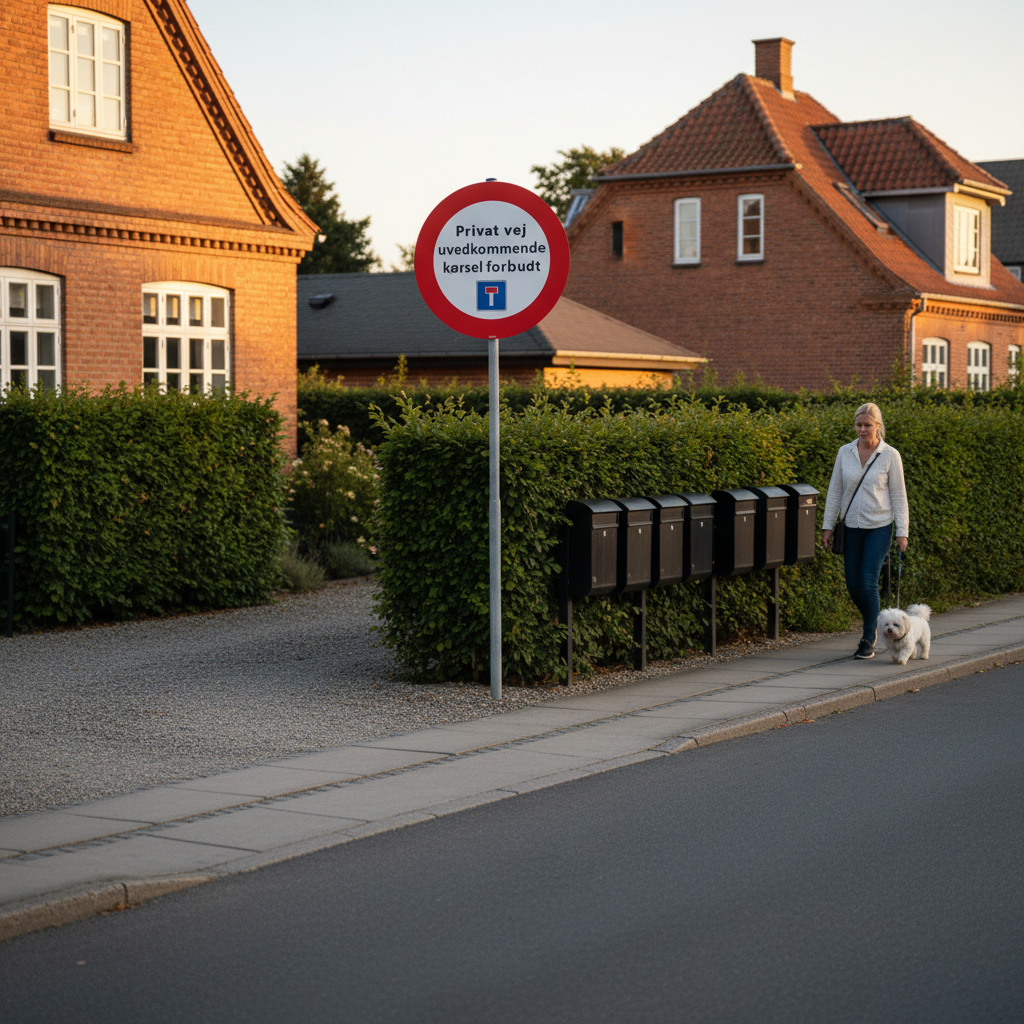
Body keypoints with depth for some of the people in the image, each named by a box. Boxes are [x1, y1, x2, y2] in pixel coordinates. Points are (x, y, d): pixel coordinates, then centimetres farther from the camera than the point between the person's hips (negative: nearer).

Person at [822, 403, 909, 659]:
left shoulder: (890, 455, -6)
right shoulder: (845, 452, 2)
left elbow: (899, 496, -3)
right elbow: (835, 491, 7)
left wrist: (902, 531, -7)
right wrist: (828, 526, 5)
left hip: (879, 527, -4)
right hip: (851, 527, 4)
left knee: (868, 583, -11)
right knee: (853, 585, 6)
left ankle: (869, 640, 1)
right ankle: (873, 622, 33)